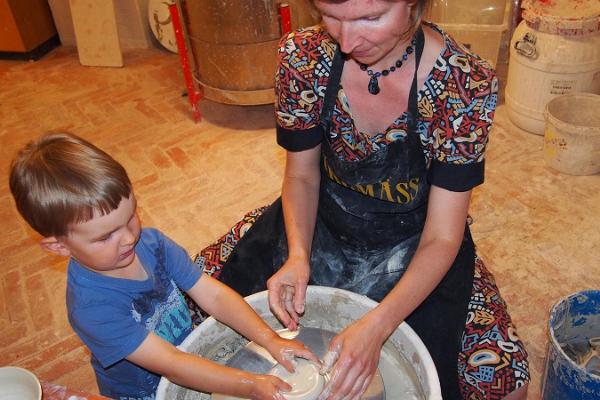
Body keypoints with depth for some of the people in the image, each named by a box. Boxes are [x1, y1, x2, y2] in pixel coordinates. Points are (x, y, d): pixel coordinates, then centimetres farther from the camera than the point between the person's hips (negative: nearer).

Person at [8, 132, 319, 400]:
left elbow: (214, 295, -13)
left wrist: (271, 340, -24)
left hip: (191, 351, 6)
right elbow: (171, 365, -31)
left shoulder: (150, 243, -13)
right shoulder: (91, 306, -30)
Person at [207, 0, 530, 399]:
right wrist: (298, 256, -23)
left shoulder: (466, 83, -25)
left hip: (410, 245, -2)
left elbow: (441, 237, -21)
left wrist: (375, 328, -34)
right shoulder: (303, 56, -18)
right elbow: (301, 175, -5)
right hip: (319, 225, 3)